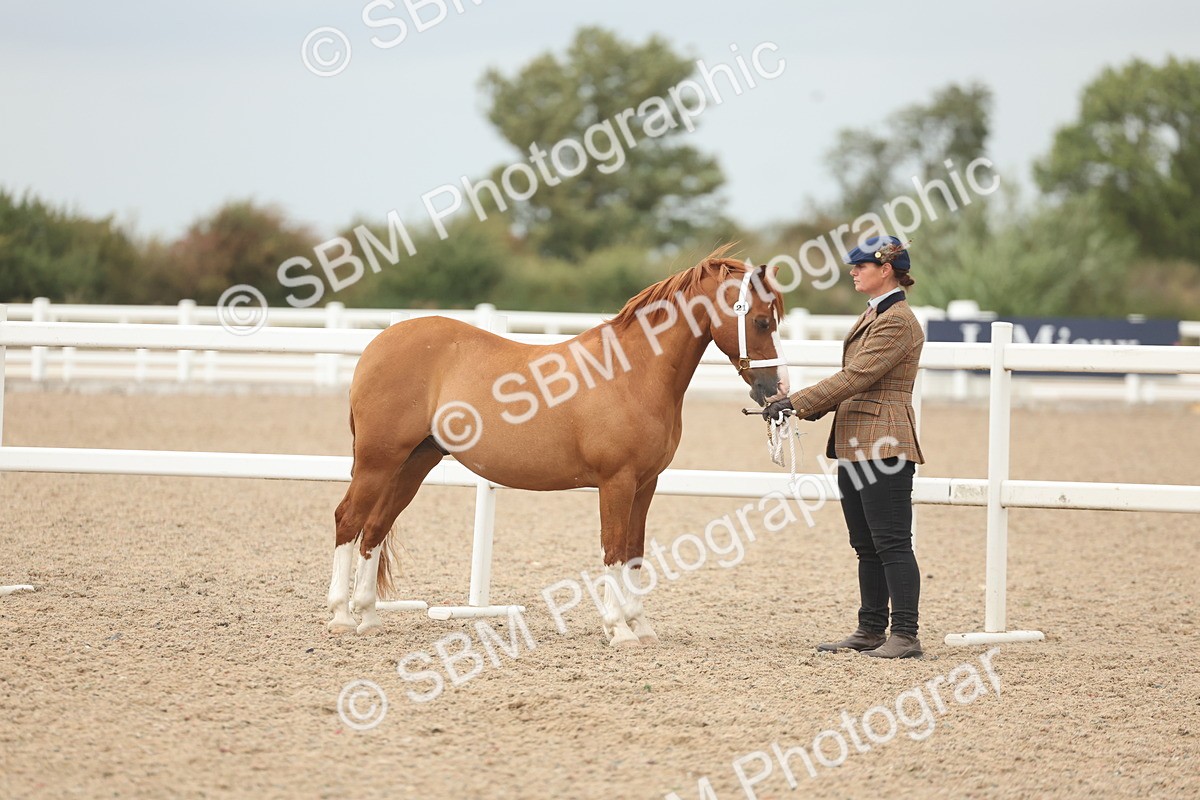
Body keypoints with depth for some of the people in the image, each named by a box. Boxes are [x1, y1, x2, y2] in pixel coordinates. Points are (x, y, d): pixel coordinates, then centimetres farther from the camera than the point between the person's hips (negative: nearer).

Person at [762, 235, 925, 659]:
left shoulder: (898, 322, -15)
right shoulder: (872, 315, 17)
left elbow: (855, 377, -20)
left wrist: (797, 402, -19)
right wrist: (813, 408, 6)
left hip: (883, 444, -11)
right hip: (854, 444, 11)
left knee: (891, 543, -9)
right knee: (866, 545, 13)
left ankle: (906, 635, -8)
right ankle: (870, 630, 19)